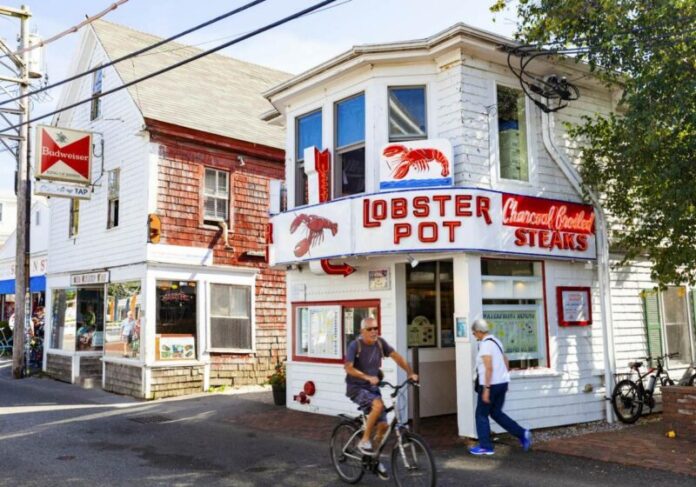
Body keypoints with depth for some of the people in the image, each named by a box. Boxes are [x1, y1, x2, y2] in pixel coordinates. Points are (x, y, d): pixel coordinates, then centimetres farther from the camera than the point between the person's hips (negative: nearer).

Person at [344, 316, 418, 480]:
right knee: (378, 404, -33)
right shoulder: (355, 345, -16)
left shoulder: (380, 343, -2)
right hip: (356, 387, -5)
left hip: (373, 387, 6)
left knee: (383, 425, -1)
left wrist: (410, 373, -18)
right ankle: (364, 441, -16)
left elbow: (396, 356, -5)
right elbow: (348, 368, -24)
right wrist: (368, 377, -35)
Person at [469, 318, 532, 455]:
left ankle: (485, 447, 9)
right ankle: (522, 434, 9)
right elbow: (506, 361, 19)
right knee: (496, 413, 18)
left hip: (490, 384, -9)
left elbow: (489, 368, -23)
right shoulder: (496, 341, 12)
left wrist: (486, 389, -22)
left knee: (481, 414, 4)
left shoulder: (485, 344, -17)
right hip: (502, 382, 9)